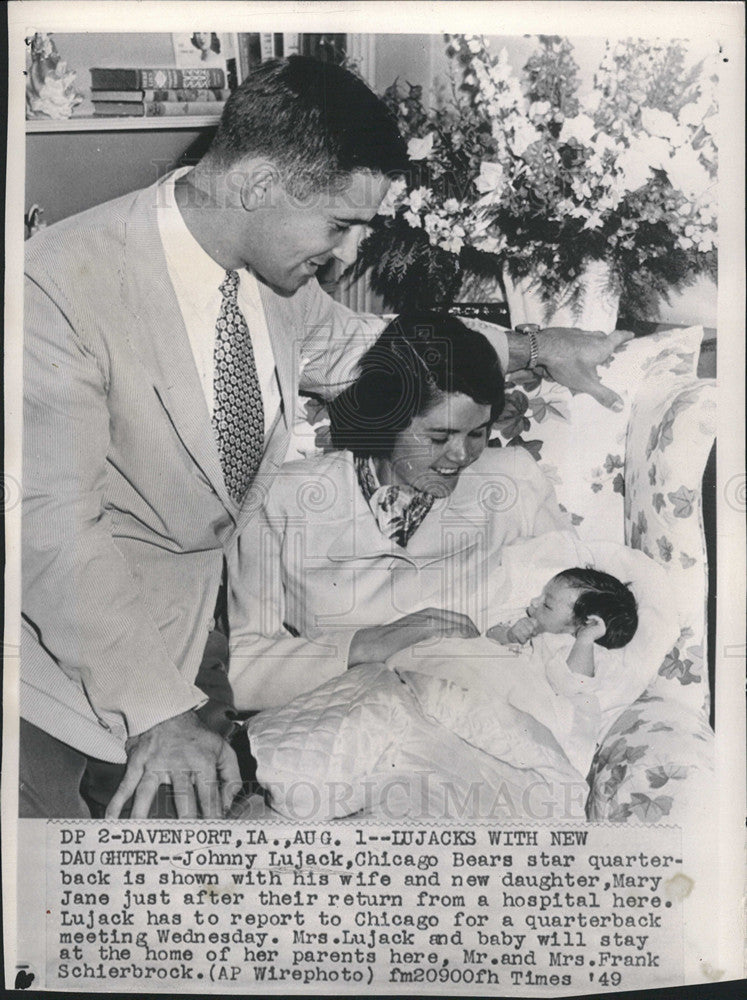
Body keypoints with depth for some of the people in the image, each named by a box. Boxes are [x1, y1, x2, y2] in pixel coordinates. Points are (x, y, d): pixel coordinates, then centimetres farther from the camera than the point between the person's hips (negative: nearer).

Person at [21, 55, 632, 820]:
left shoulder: (270, 265, -8)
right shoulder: (62, 283, -28)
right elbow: (55, 525, -27)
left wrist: (532, 348, 5)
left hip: (187, 609, 5)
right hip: (65, 634, -4)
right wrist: (156, 711, -31)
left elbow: (347, 345, 10)